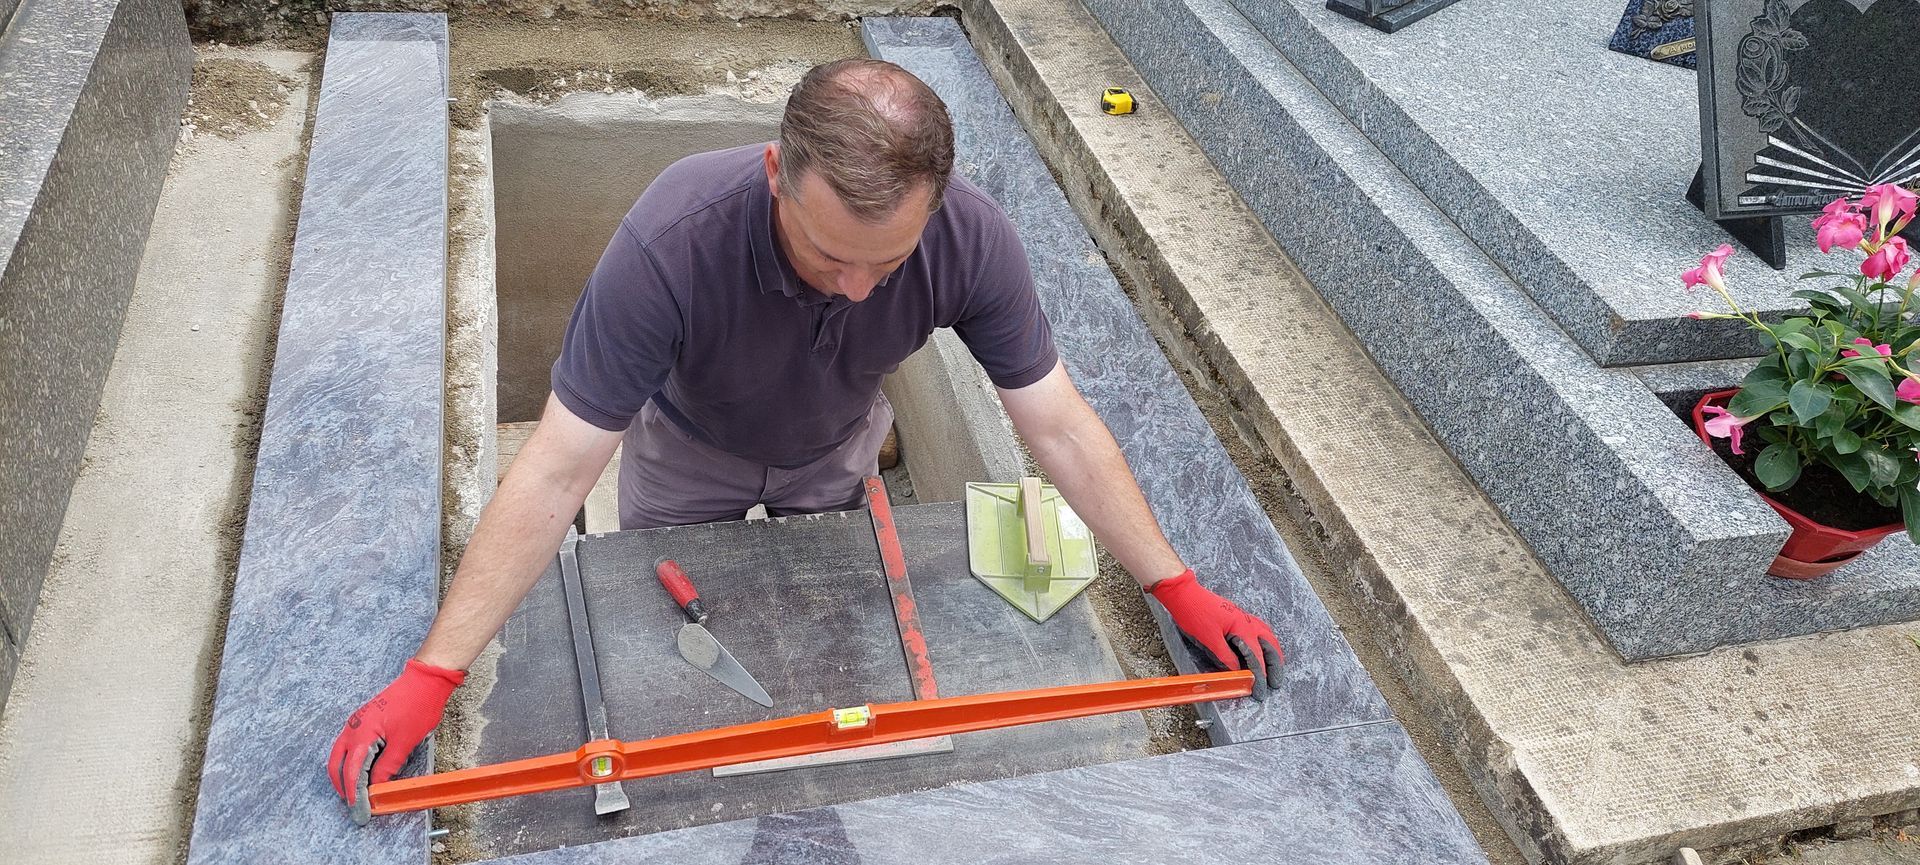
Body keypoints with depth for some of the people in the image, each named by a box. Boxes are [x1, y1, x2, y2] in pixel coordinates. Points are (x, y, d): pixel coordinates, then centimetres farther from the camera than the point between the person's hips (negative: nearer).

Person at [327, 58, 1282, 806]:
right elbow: (557, 472, -38)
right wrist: (432, 674, -37)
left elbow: (1059, 428, -25)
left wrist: (1179, 590, -22)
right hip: (687, 454, -1)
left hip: (835, 450, 2)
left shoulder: (974, 241, -36)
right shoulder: (670, 241, -45)